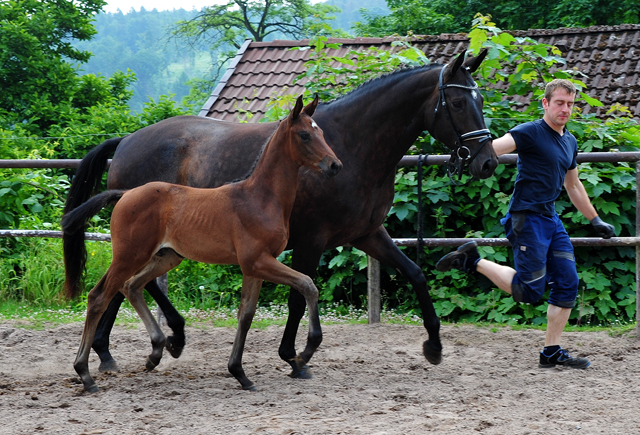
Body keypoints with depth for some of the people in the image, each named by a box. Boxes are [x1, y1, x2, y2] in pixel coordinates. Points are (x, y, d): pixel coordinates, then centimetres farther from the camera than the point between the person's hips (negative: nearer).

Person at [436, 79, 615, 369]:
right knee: (528, 291, -8)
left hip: (551, 219, 8)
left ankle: (552, 353, 9)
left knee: (568, 284, 2)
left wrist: (595, 220, 32)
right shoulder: (530, 133, -10)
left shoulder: (570, 142, 16)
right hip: (527, 217, -8)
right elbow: (494, 148, -25)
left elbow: (573, 186, 29)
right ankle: (472, 261, 8)